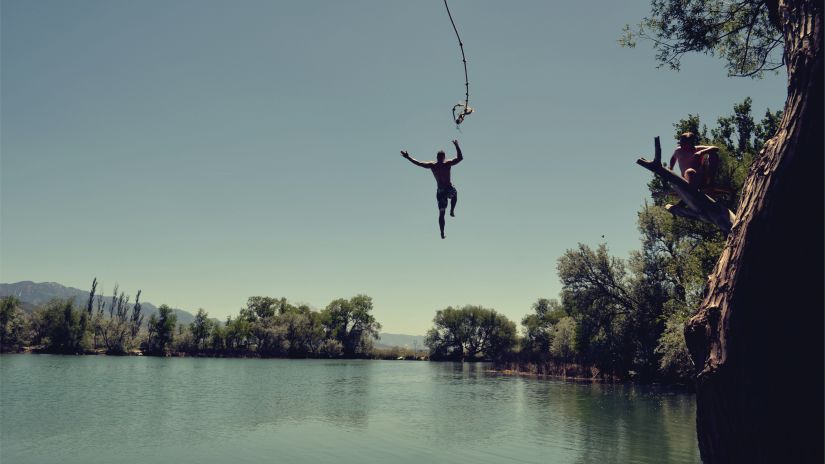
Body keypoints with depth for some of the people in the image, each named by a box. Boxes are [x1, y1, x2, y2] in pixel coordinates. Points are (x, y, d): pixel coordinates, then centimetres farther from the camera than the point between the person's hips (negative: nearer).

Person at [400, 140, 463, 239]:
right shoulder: (448, 164, -8)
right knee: (454, 195, 38)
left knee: (441, 213, 8)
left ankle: (442, 233, 4)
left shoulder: (432, 165, -2)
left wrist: (408, 157, 11)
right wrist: (457, 146, 3)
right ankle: (452, 211, 23)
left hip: (440, 191, 2)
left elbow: (418, 163, 1)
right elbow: (460, 157, -4)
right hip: (449, 189, -2)